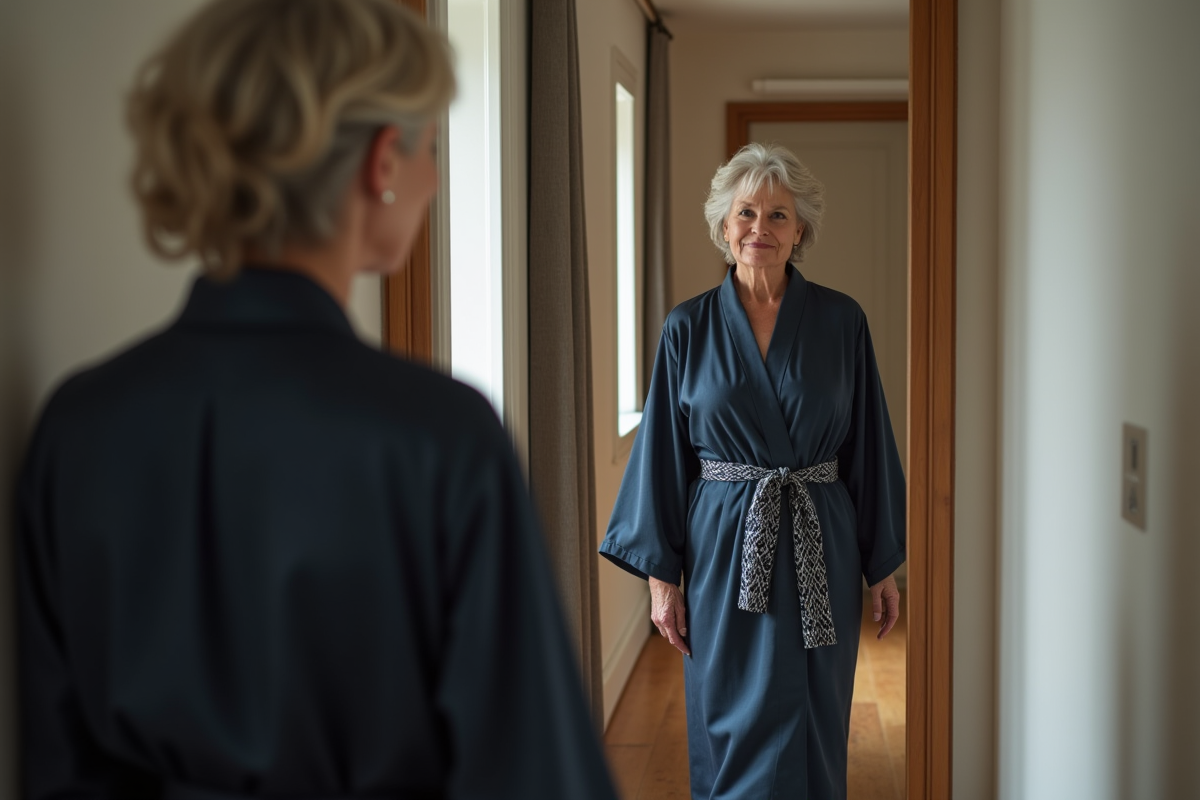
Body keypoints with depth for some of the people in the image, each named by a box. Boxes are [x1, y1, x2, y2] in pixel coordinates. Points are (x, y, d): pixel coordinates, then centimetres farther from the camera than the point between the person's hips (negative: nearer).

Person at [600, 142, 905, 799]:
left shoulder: (841, 322, 1)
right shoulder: (688, 327, 1)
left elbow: (869, 448, 5)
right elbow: (662, 454, 2)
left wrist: (883, 566, 4)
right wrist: (661, 576, -2)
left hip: (820, 553, 0)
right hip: (724, 549, 0)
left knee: (810, 736, 7)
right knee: (731, 733, 7)